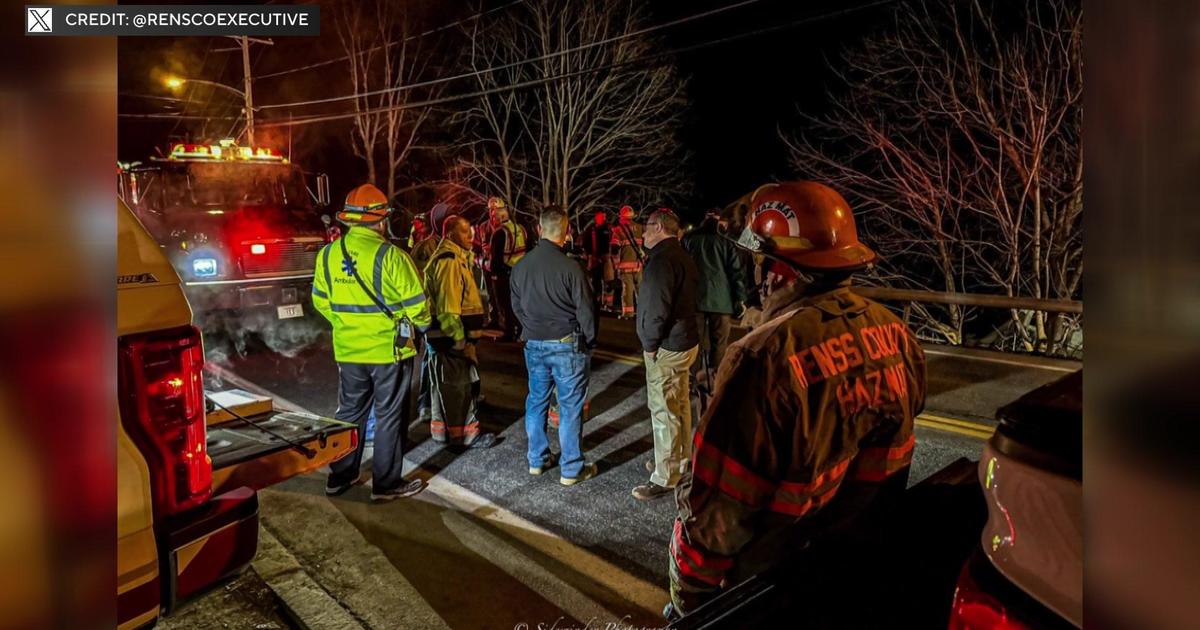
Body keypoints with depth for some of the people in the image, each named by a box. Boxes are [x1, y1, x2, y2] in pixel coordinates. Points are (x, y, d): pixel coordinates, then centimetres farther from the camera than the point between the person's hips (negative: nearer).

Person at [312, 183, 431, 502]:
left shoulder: (327, 254, 1)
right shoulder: (389, 255, -17)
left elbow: (321, 301, 10)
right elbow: (416, 301, -12)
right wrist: (423, 324, 8)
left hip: (348, 349, 5)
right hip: (390, 349, -5)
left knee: (350, 411, 19)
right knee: (389, 416, 7)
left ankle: (340, 476, 29)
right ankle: (386, 484, 16)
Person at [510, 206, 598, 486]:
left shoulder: (521, 266, 0)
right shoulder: (569, 267, -18)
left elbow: (517, 306, 10)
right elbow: (585, 309, -12)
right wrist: (589, 340, 3)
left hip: (534, 345, 6)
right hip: (567, 345, -5)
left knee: (536, 401, 17)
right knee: (570, 407, 4)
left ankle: (537, 460, 28)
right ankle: (571, 469, 12)